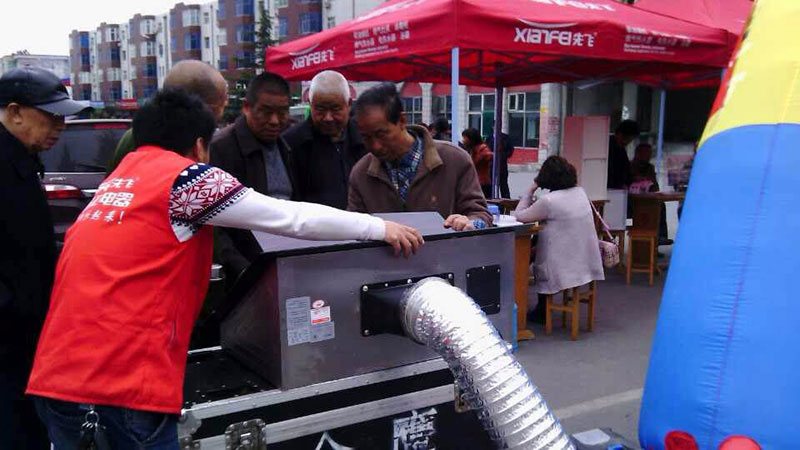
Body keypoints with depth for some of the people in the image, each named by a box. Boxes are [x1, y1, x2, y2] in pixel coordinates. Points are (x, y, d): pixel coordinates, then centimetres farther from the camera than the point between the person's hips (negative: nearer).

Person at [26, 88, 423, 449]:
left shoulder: (118, 178, 17)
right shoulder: (185, 176, -6)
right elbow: (292, 218, -6)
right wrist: (380, 228, 4)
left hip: (59, 374, 8)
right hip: (120, 379, -8)